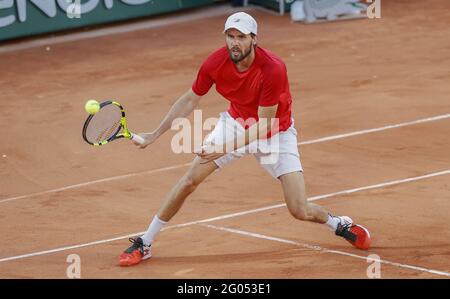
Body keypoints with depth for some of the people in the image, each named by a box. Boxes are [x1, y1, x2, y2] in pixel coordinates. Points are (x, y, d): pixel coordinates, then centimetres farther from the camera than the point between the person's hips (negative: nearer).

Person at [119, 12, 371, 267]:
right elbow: (190, 100, -4)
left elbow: (264, 126, -29)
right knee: (190, 180, -9)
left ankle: (338, 224, 24)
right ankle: (145, 244, 5)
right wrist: (156, 134, -5)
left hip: (276, 132, -3)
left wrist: (226, 148, -37)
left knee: (301, 211, -11)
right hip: (236, 122, 3)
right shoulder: (215, 63, -21)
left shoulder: (273, 69, -34)